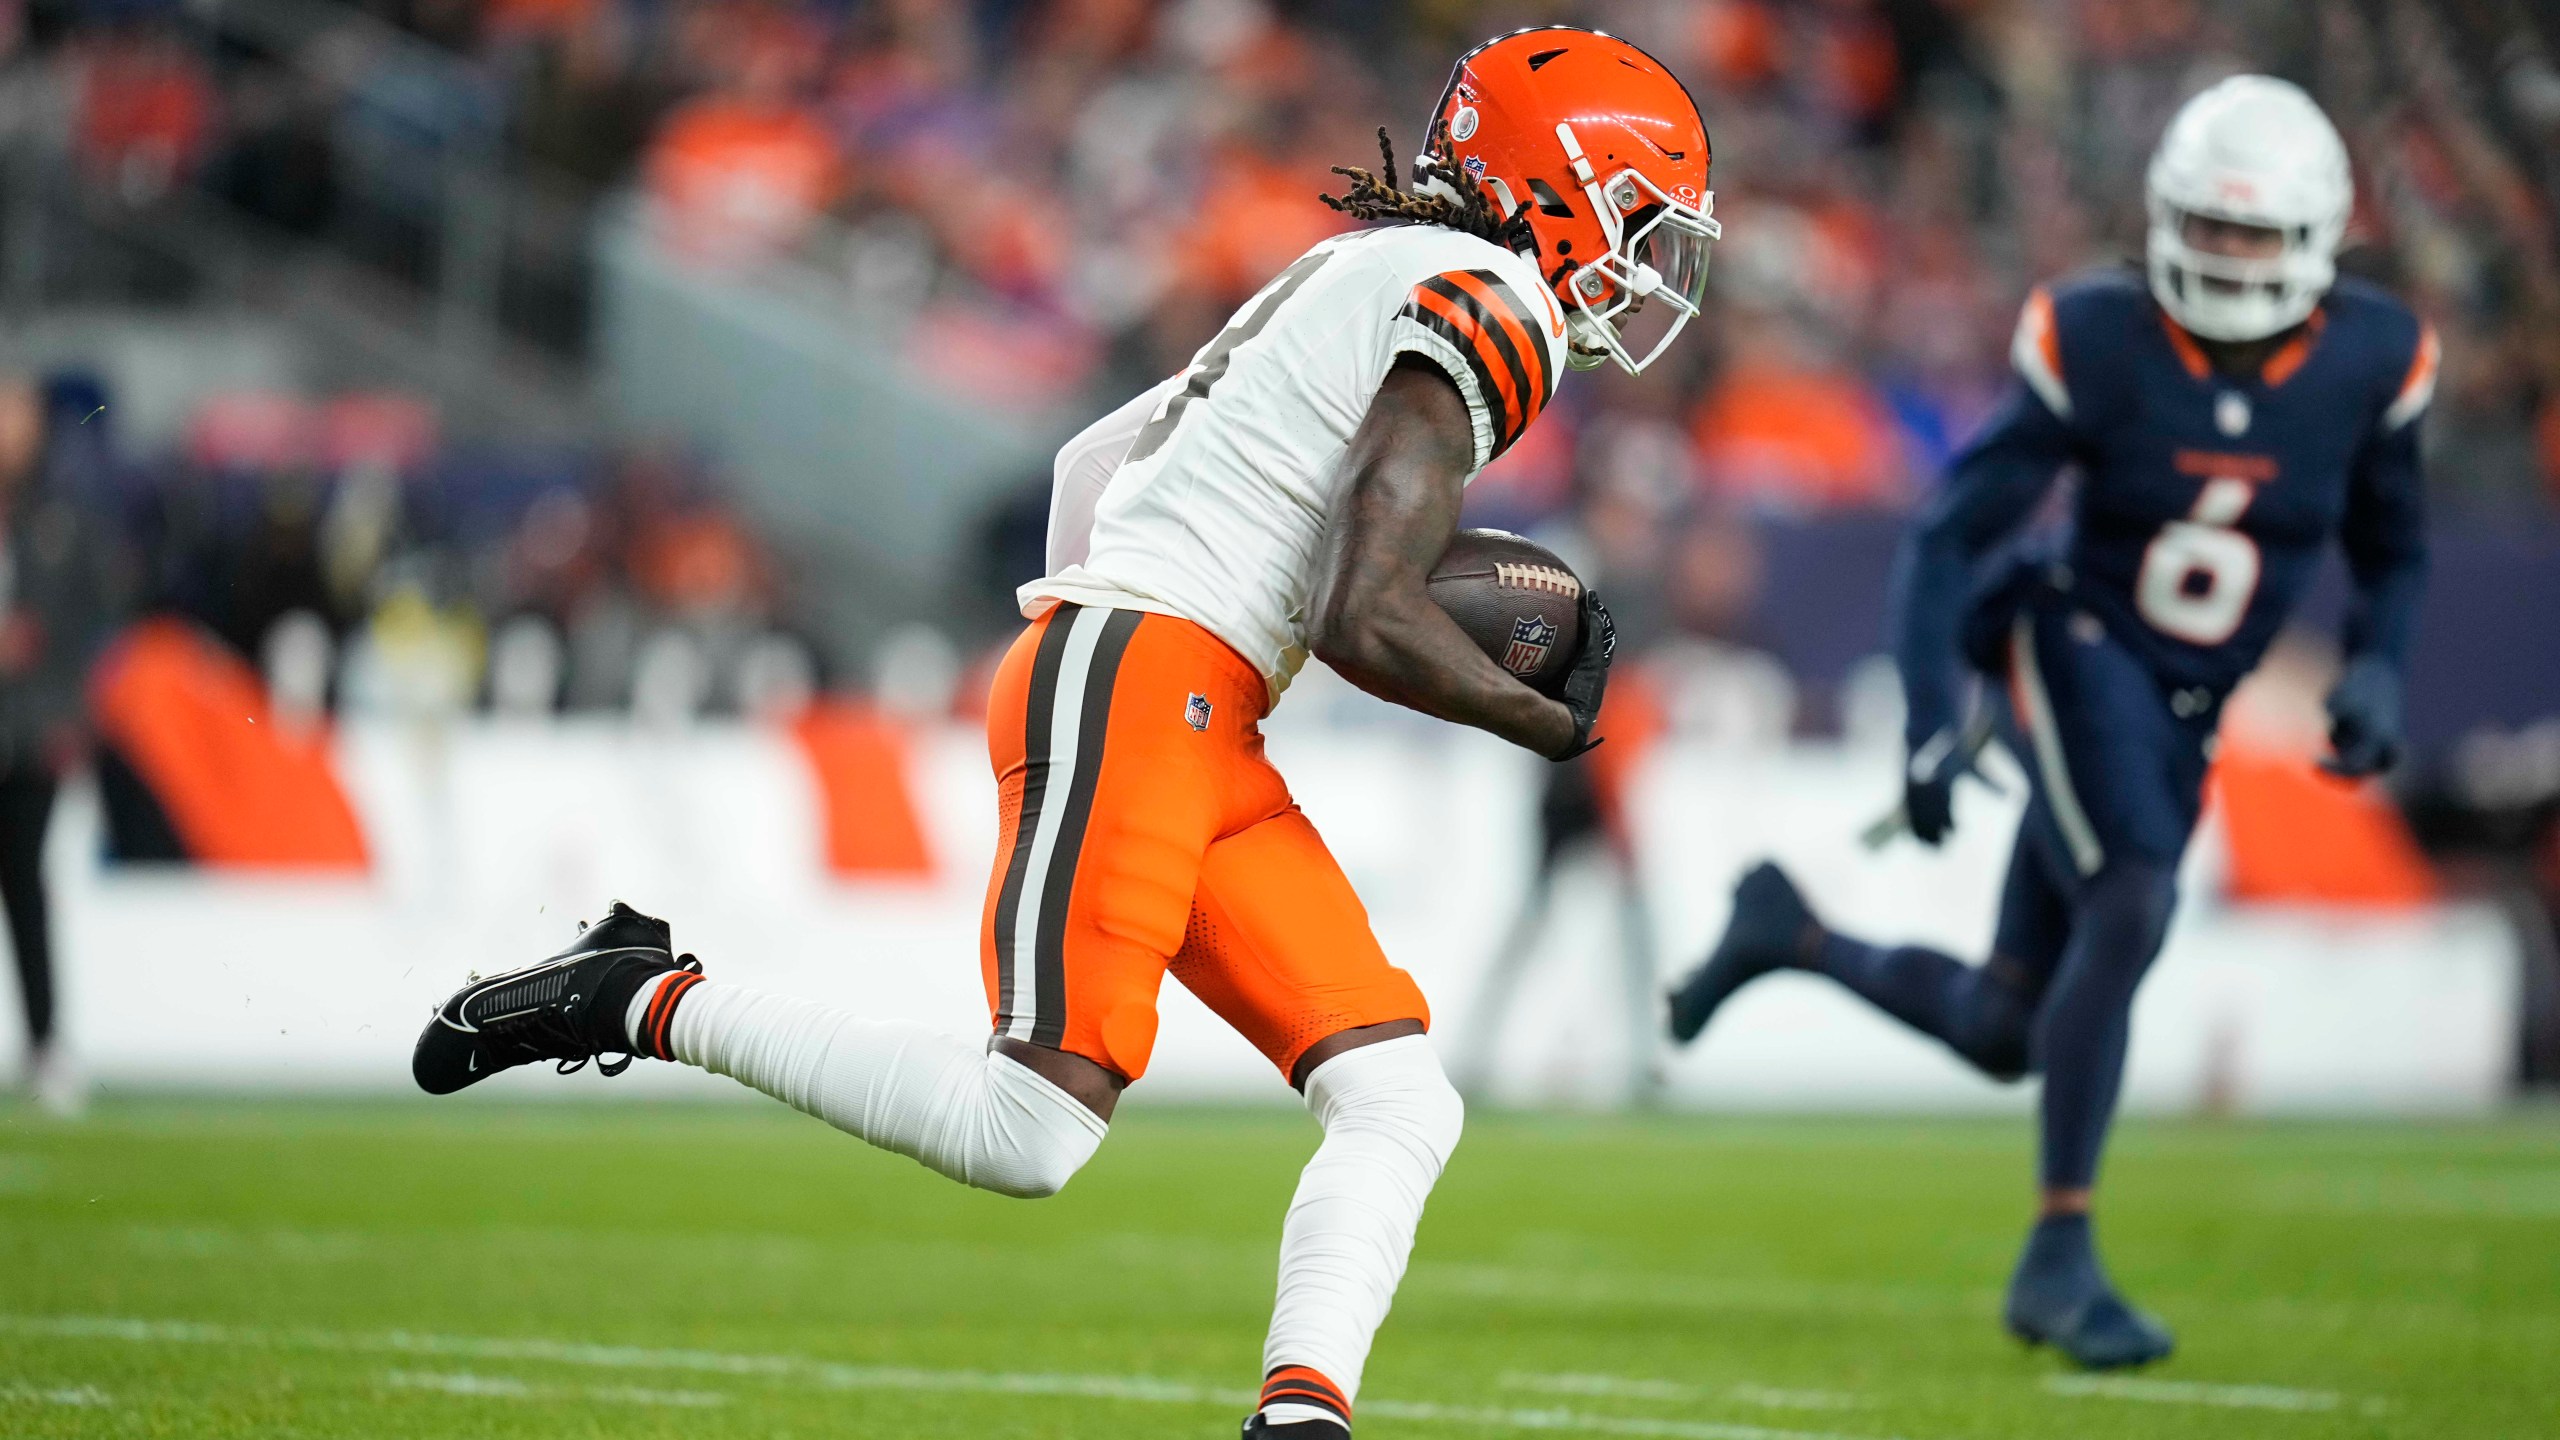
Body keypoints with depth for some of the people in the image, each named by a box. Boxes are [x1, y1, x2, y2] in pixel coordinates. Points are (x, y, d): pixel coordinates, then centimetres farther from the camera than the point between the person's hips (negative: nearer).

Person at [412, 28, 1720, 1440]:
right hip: (1137, 682, -10)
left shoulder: (1362, 278, 24)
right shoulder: (1489, 305, -6)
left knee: (1401, 1103, -1)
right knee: (1028, 1134, -18)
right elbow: (1366, 623, -14)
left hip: (1209, 742, 10)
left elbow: (1097, 458, 30)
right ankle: (645, 1001, -7)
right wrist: (1552, 721, 1)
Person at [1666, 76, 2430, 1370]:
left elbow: (2391, 558, 10)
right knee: (2131, 912, -29)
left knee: (2004, 1036, 6)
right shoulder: (2098, 347, -16)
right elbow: (1947, 542, -12)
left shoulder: (2369, 363, -8)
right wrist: (1930, 726, -22)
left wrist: (2373, 676, -10)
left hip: (2181, 725, 5)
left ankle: (1793, 936, 34)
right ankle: (2059, 1259, -19)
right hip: (2077, 654, -4)